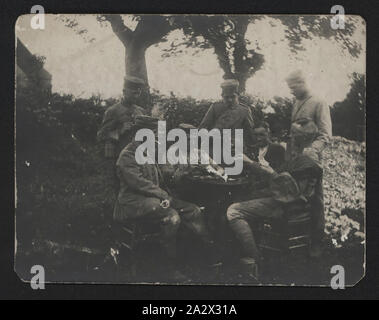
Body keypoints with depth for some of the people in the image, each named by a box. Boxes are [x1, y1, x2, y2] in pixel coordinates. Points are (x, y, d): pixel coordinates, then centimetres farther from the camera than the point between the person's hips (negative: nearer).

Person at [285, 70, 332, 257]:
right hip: (294, 160, 7)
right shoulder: (295, 105, 16)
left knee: (315, 200, -1)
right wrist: (288, 156, 9)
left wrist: (311, 149, -30)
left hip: (310, 160, -6)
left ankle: (317, 243, 5)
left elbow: (325, 135, -13)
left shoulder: (318, 104, -5)